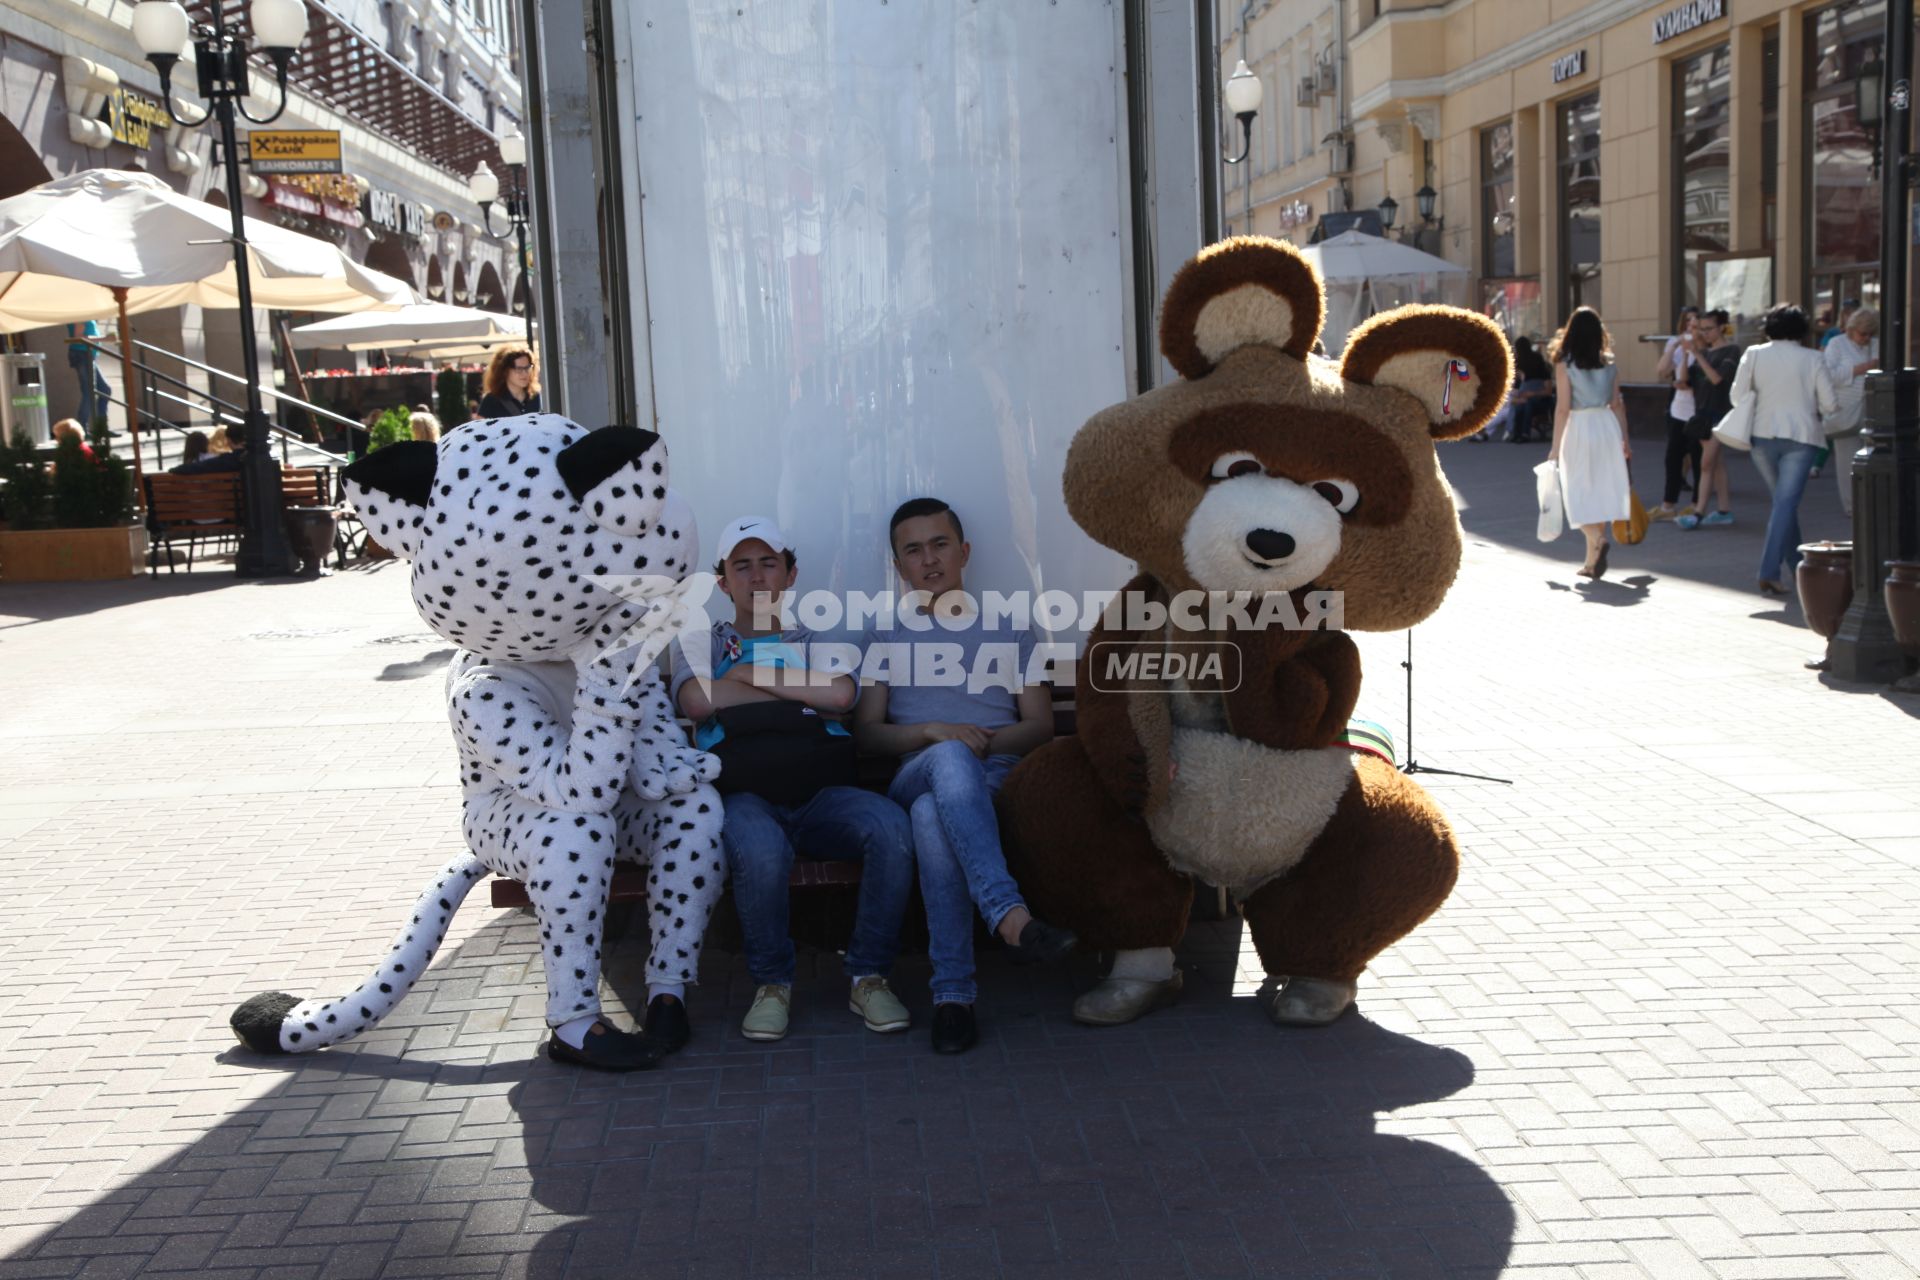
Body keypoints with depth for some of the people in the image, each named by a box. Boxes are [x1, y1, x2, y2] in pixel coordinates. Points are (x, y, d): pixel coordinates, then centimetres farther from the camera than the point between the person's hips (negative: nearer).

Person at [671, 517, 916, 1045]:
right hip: (744, 792, -2)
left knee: (891, 826, -31)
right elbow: (696, 700, 0)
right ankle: (771, 982, -12)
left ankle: (869, 976, -14)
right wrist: (802, 695, 5)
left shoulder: (818, 642, 27)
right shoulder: (702, 641, 24)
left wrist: (748, 674, 3)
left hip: (820, 789, 2)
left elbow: (841, 694, 1)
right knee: (760, 848, -38)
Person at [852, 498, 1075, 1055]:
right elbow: (866, 732, 11)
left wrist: (986, 739, -9)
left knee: (931, 814, -40)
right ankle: (1011, 914, -56)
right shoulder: (885, 637, 25)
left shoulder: (1009, 631, 24)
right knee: (950, 759, -42)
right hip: (916, 777, 0)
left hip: (999, 778, 0)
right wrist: (933, 732, -9)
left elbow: (1040, 726, 13)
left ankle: (953, 993, -45)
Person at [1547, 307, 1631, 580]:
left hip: (1579, 427, -4)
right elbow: (1617, 404, 7)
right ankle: (1593, 560, 14)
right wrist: (1625, 439, 15)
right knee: (1602, 489, 10)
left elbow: (1563, 408, -10)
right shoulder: (1609, 363, 5)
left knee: (1578, 492, 4)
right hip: (1607, 425, 4)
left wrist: (1556, 447, -5)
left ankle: (1596, 539, -21)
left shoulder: (1565, 364, -7)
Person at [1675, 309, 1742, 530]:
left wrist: (1698, 354, -22)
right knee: (1717, 463, 11)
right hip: (1703, 413, 8)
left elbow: (1717, 378, -21)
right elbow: (1685, 379, 8)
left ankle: (1698, 513, -13)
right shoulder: (1704, 351, 13)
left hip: (1720, 413, -8)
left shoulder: (1731, 350, -7)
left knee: (1706, 464, -11)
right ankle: (1723, 511, 16)